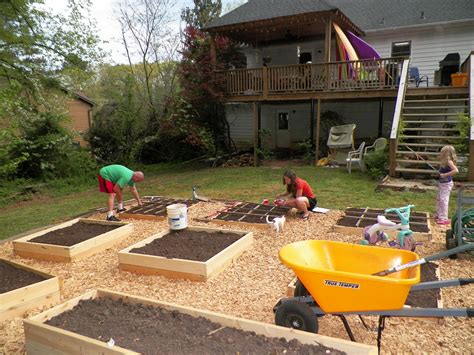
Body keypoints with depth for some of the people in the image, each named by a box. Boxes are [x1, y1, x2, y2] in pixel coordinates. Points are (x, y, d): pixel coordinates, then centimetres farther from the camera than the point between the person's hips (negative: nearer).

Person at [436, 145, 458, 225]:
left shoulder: (449, 161, -18)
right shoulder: (444, 161, 8)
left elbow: (456, 170, -31)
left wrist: (445, 175, -27)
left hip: (447, 184, -10)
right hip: (442, 183, 10)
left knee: (444, 200, -6)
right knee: (439, 199, 19)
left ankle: (444, 218, 1)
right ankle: (439, 215, 33)